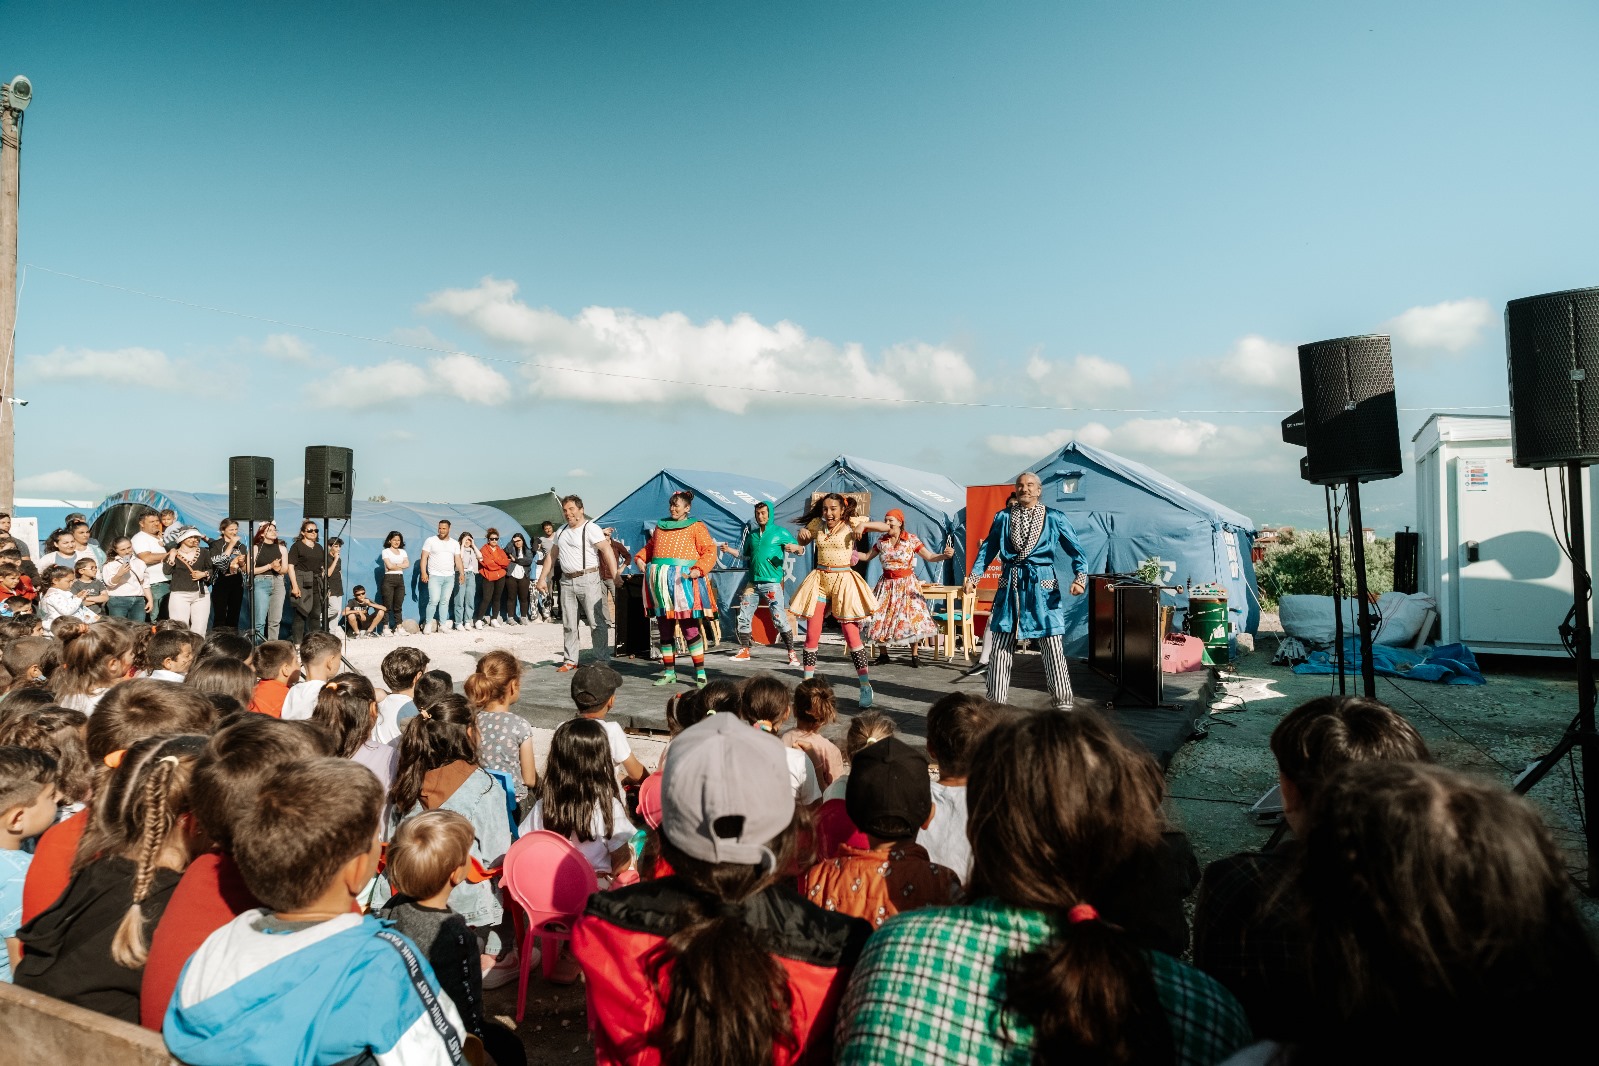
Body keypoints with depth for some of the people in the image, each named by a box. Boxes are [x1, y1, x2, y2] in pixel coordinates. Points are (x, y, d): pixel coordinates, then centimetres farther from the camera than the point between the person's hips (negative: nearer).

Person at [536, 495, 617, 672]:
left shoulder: (590, 528, -7)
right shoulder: (562, 531, 17)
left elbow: (607, 550, -17)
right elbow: (551, 556, 24)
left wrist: (615, 576, -27)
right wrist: (542, 579, 19)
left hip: (588, 579, -7)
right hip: (567, 581, 7)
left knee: (597, 622, -6)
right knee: (568, 624, 9)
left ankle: (602, 660, 0)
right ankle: (570, 661, 17)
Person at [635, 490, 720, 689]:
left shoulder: (696, 527, 3)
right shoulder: (661, 526, 19)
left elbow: (710, 551, -4)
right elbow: (649, 546, 28)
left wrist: (699, 569, -18)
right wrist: (640, 558, 9)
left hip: (683, 581, -5)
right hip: (661, 582, 5)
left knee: (689, 628, -7)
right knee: (665, 629, 8)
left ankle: (700, 672, 0)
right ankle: (669, 671, 18)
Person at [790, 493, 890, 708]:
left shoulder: (851, 523, -4)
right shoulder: (816, 524, 6)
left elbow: (885, 527, -6)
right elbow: (803, 542, 24)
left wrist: (864, 524, -22)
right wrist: (802, 534, 1)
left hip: (843, 580, -4)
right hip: (819, 580, 4)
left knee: (851, 634, -5)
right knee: (812, 635, 3)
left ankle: (866, 687, 4)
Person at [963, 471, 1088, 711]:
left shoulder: (1054, 518, 2)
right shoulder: (1003, 517, 8)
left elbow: (1076, 549, 2)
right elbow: (987, 549, 11)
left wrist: (1079, 576, -14)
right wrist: (973, 576, 1)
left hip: (1042, 587, -1)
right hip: (1010, 587, 2)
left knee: (1053, 646, -3)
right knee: (1001, 646, 2)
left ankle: (1062, 703, 9)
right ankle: (995, 702, 13)